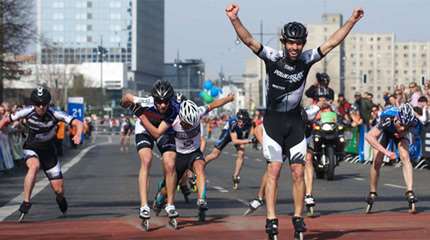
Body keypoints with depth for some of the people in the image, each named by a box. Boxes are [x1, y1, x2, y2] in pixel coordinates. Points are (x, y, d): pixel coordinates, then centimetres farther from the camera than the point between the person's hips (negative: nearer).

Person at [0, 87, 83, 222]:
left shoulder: (55, 114, -25)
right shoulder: (27, 112, -20)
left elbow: (78, 123, -32)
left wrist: (78, 135, -51)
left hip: (48, 151, 1)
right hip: (31, 149, -1)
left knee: (59, 189, -1)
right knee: (34, 166, -38)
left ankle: (60, 199, 38)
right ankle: (26, 203, -33)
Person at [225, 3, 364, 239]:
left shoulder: (306, 59, -3)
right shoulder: (272, 58, -11)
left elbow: (332, 42, -2)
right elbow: (249, 40, -22)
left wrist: (352, 21, -8)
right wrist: (234, 19, -36)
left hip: (295, 121, 3)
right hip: (273, 120, -3)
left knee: (298, 172, 2)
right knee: (274, 170, -8)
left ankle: (298, 218, 12)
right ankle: (271, 220, -7)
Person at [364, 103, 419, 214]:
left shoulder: (412, 121, -35)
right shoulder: (387, 119, -44)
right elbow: (369, 136, -51)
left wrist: (403, 133, -28)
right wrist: (385, 151, -58)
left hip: (399, 134, 2)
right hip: (385, 131, -2)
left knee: (405, 158, -21)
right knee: (377, 162, -11)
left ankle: (409, 192, -25)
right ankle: (372, 194, 6)